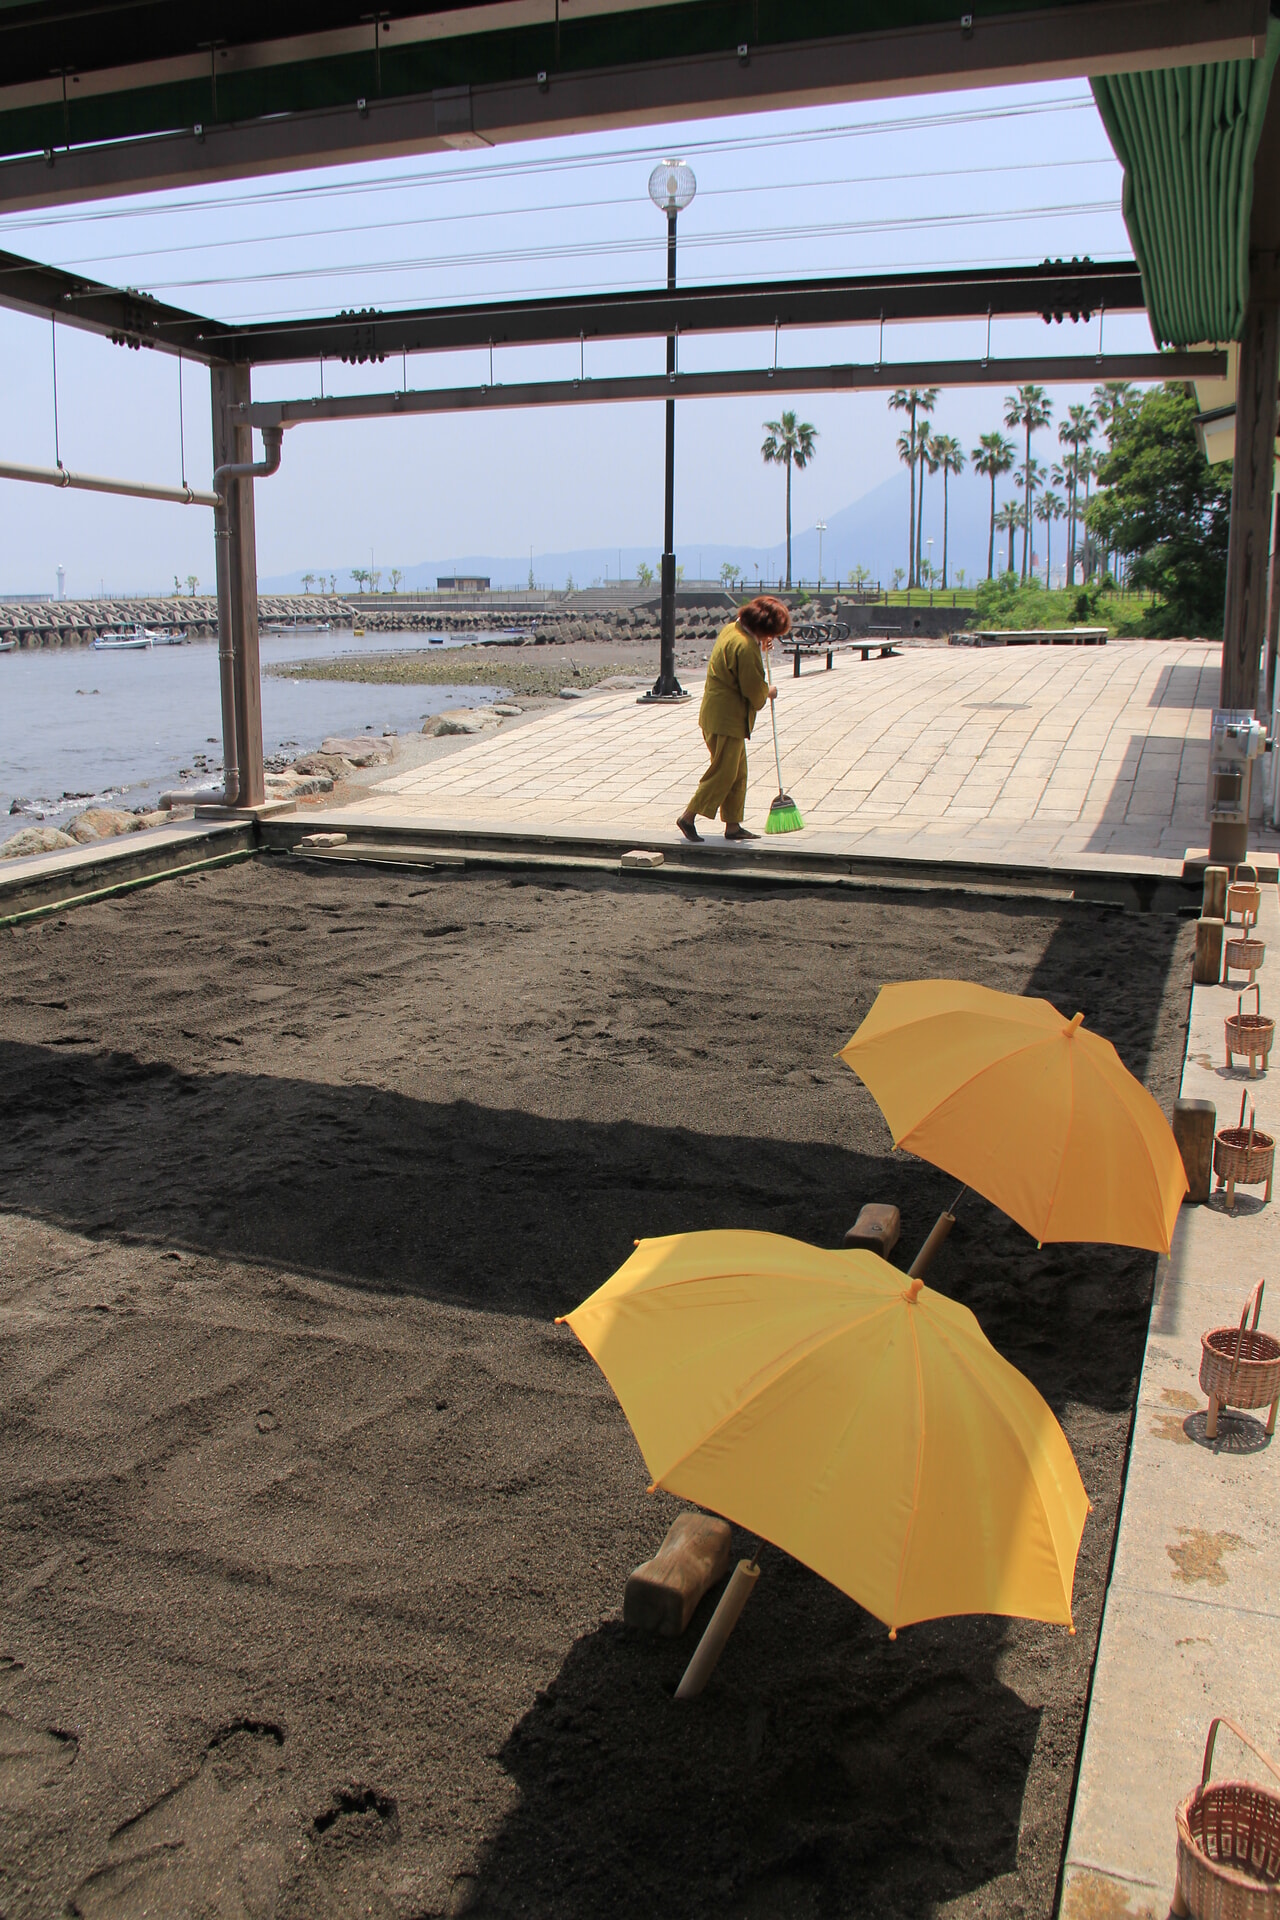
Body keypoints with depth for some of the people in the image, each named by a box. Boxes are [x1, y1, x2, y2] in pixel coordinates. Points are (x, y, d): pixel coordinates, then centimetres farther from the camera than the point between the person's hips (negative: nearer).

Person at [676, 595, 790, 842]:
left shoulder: (732, 628, 8)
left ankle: (733, 825, 18)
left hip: (718, 713, 10)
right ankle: (688, 818, 1)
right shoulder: (745, 647, -23)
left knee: (738, 773, 14)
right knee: (723, 773, -5)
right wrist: (768, 692, 2)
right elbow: (754, 689, -18)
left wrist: (761, 646, 22)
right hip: (727, 719, -10)